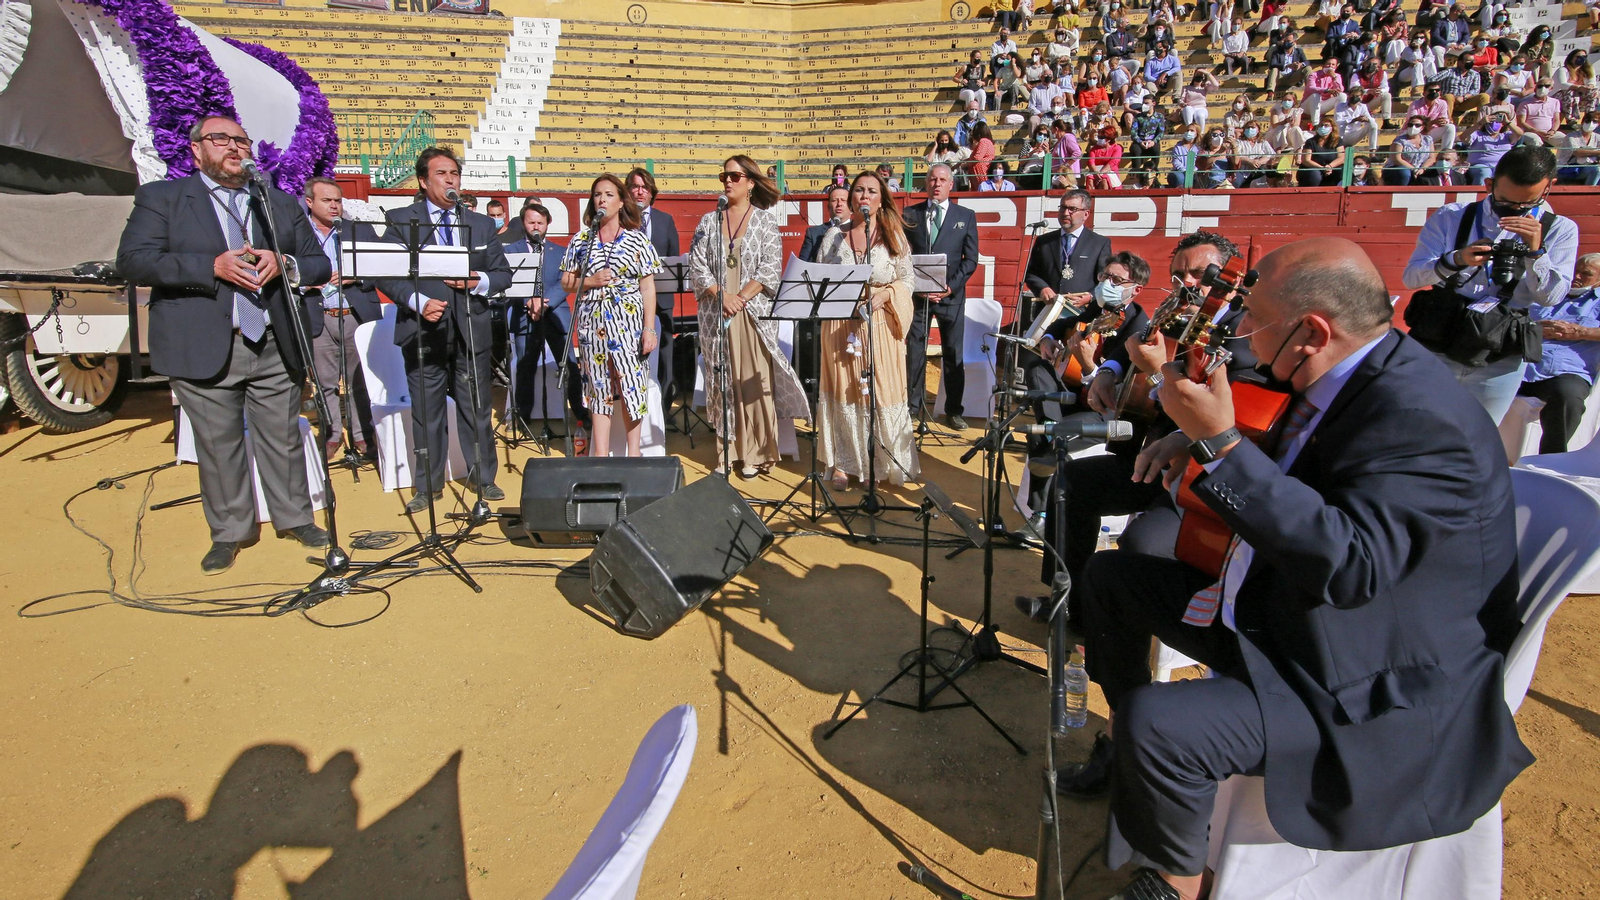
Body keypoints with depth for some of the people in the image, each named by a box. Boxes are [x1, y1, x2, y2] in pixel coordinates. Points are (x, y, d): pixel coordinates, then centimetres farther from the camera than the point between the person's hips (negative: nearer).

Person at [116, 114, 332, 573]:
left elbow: (319, 264, 14)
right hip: (203, 349, -2)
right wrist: (211, 266, -18)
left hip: (275, 346, 2)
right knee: (218, 446, 5)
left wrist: (284, 263, -9)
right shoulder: (161, 198, 6)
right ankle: (229, 532, 18)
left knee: (284, 439, 8)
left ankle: (295, 518, 23)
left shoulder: (282, 204, 16)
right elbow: (132, 261, -6)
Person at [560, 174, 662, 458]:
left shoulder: (637, 239, 2)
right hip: (592, 323, 2)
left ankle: (633, 453, 9)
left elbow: (648, 287, 0)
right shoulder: (581, 240, 8)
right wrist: (590, 282, -11)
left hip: (628, 322, -2)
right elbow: (566, 283, 9)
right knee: (598, 387, 5)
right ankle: (600, 455, 11)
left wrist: (649, 328, -7)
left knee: (631, 384, -2)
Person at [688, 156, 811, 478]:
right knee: (722, 381, 4)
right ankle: (729, 451, 11)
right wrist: (721, 295, -10)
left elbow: (771, 267, -4)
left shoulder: (766, 219, 4)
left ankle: (755, 453, 5)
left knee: (755, 380, -3)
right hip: (716, 314, 3)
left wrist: (742, 297, -14)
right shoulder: (709, 221, 12)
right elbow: (697, 264, 5)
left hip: (754, 311, -3)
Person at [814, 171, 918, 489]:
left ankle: (888, 462, 13)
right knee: (843, 392, 5)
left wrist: (884, 295, -15)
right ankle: (844, 463, 12)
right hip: (840, 326, 1)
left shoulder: (894, 236, 4)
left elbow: (907, 280, 2)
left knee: (882, 392, 1)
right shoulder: (834, 237, 8)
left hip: (880, 325, -1)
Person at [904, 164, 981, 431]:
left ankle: (954, 409, 13)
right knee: (914, 351, 3)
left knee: (954, 354, 4)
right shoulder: (910, 214, 7)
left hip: (951, 294, 0)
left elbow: (971, 259, 4)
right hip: (917, 293, 0)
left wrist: (950, 286, -8)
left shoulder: (966, 216, 7)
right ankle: (914, 406, 13)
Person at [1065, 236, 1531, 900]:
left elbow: (1347, 563, -39)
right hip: (1278, 607, 10)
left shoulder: (1423, 420, -28)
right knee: (1106, 578, 13)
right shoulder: (1339, 378, 0)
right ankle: (1133, 753, 30)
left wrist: (1219, 442, -37)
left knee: (1159, 724, -30)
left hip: (1371, 689, -10)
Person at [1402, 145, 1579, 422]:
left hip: (1500, 361, 1)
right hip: (1436, 347, -1)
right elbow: (1410, 277, -6)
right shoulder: (1451, 217, 3)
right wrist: (1457, 259, -23)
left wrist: (1536, 251, -17)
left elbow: (1550, 297, -2)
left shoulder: (1559, 230, 6)